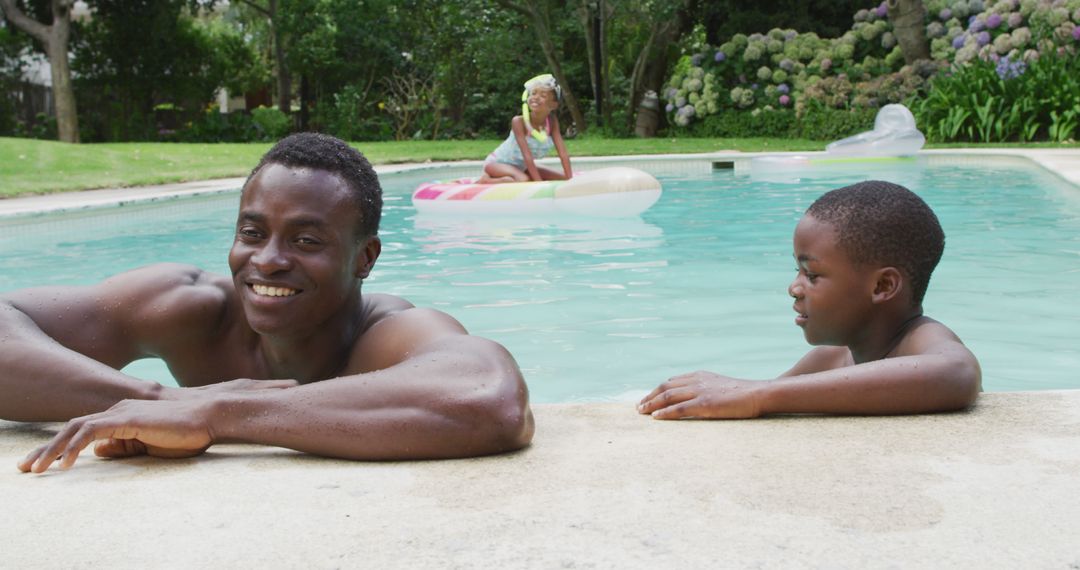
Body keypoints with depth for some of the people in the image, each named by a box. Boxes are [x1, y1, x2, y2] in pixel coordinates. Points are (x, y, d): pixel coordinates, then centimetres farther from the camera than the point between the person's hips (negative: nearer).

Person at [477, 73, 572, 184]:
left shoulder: (552, 122, -13)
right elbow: (527, 156, -33)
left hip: (520, 167, 8)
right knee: (523, 180, -37)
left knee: (563, 179, 1)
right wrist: (539, 182, -38)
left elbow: (563, 153, -16)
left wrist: (570, 179, -25)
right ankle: (485, 181, -11)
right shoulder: (519, 122, -27)